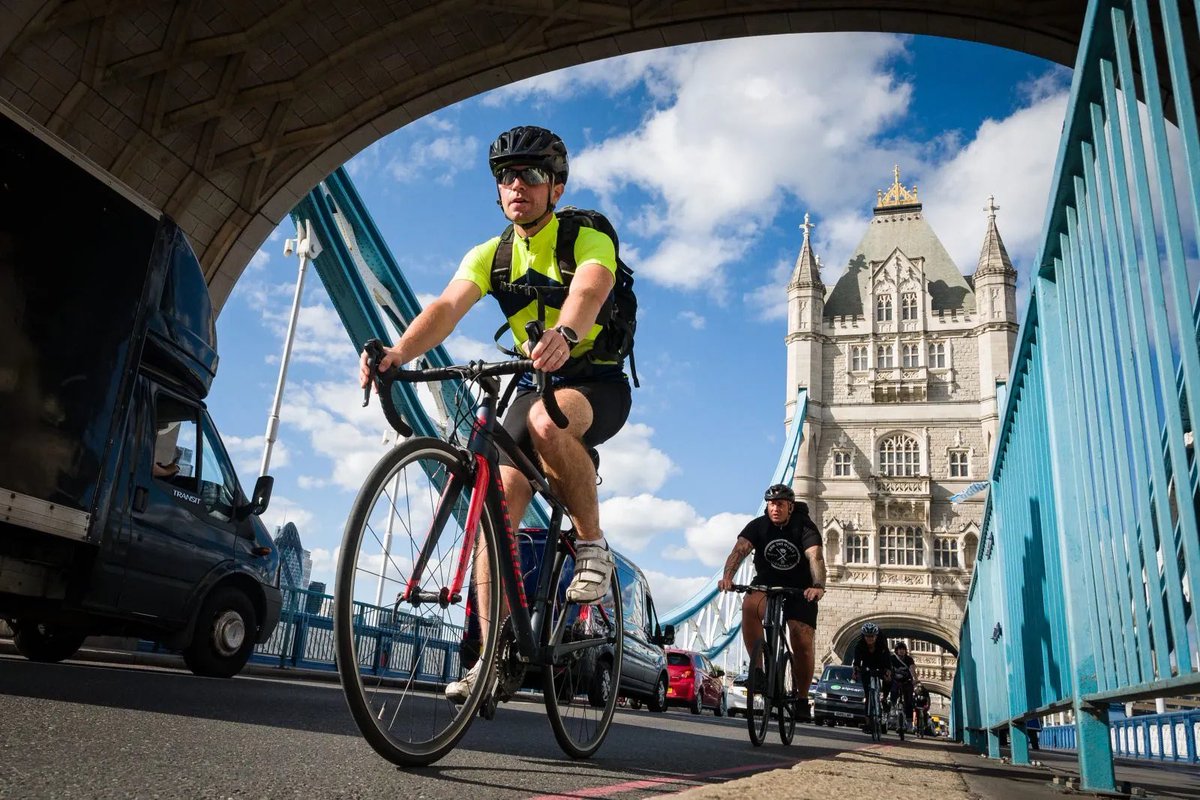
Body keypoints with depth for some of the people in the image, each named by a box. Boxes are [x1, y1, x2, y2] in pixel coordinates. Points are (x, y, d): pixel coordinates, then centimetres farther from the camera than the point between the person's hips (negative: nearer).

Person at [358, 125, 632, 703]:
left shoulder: (589, 238, -12)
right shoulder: (491, 255, 1)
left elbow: (587, 293, -35)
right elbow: (446, 308, -17)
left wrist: (564, 336, -58)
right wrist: (397, 353, -37)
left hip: (598, 383, -4)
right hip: (535, 386, 5)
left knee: (548, 423, -39)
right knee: (498, 507, -10)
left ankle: (592, 546, -17)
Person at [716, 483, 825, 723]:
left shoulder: (804, 526, -17)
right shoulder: (758, 526, -12)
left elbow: (816, 557, -32)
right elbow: (740, 550, -27)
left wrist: (818, 586, -51)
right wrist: (728, 576, -46)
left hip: (800, 588, -1)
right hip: (766, 583, 1)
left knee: (803, 643, -10)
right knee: (749, 606, -32)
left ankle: (802, 698, 12)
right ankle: (757, 667, -20)